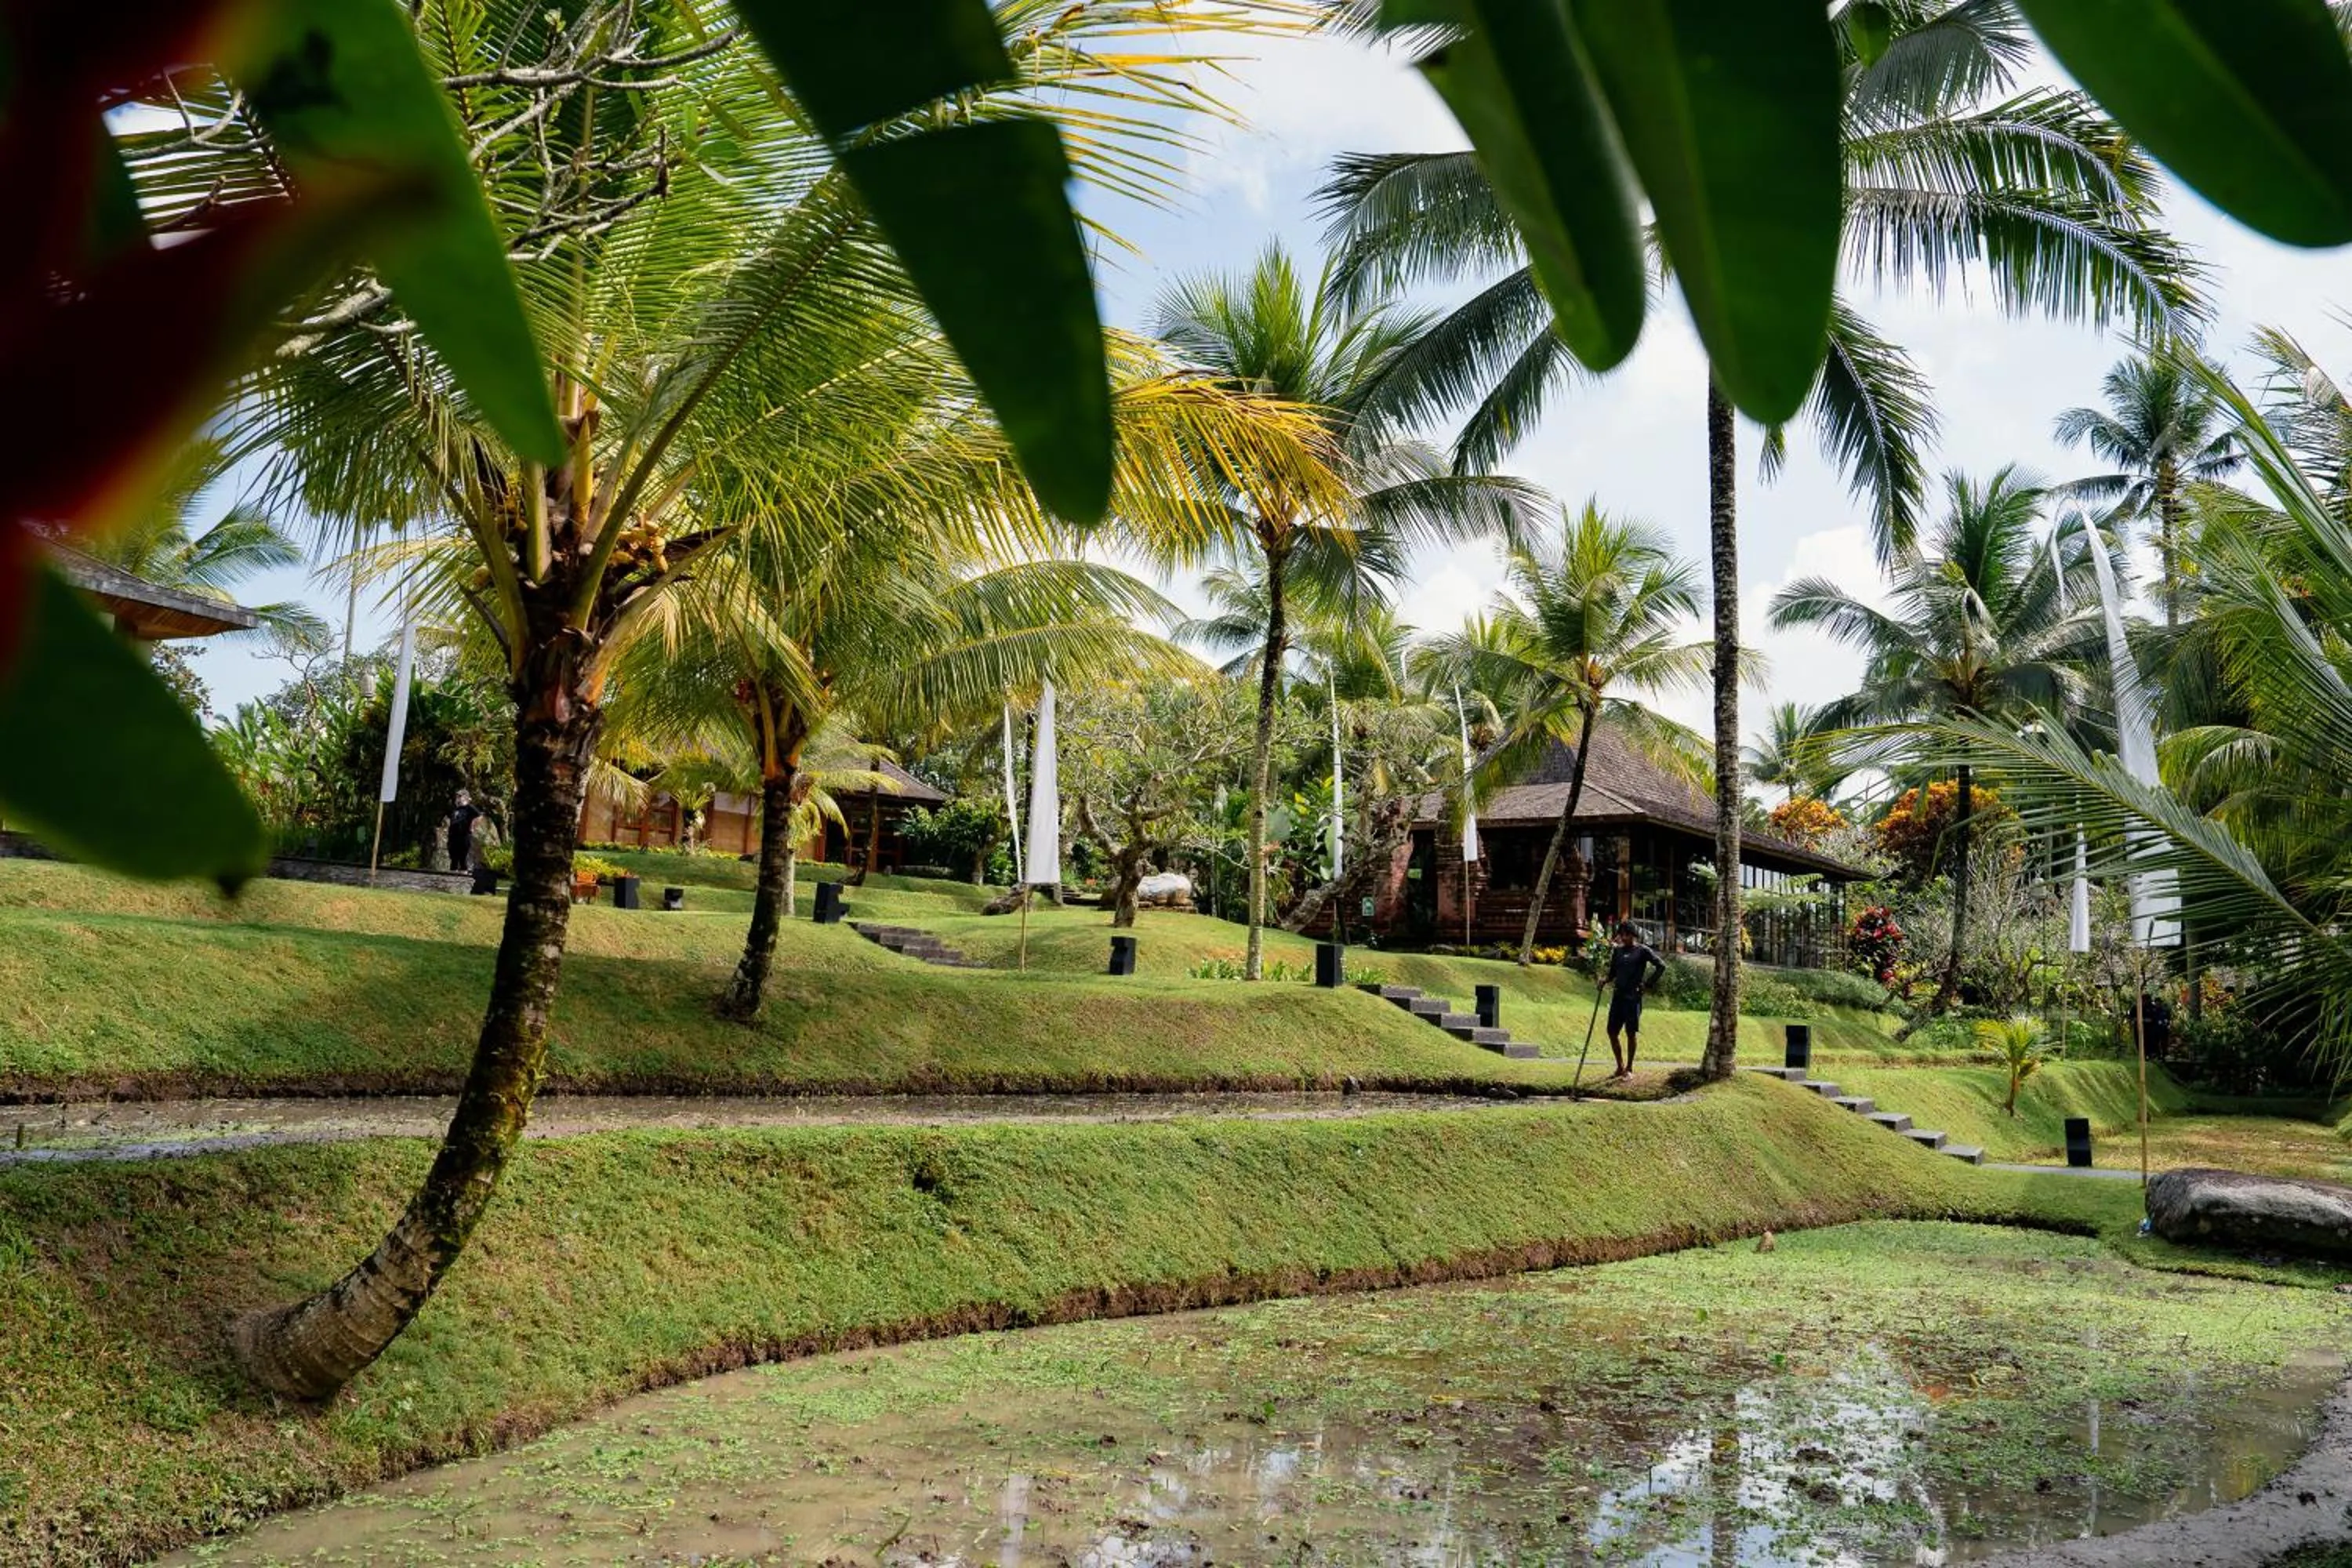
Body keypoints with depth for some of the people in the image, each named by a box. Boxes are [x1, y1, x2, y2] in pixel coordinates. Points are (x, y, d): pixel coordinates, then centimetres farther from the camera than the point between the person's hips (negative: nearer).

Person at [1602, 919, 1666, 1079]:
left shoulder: (1643, 950, -3)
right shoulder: (1617, 951, 12)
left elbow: (1661, 966, -4)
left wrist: (1648, 985, -7)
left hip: (1633, 997, -5)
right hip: (1618, 995, 5)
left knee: (1631, 1033, 0)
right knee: (1612, 1031, 4)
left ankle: (1629, 1069, 11)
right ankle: (1620, 1066, 18)